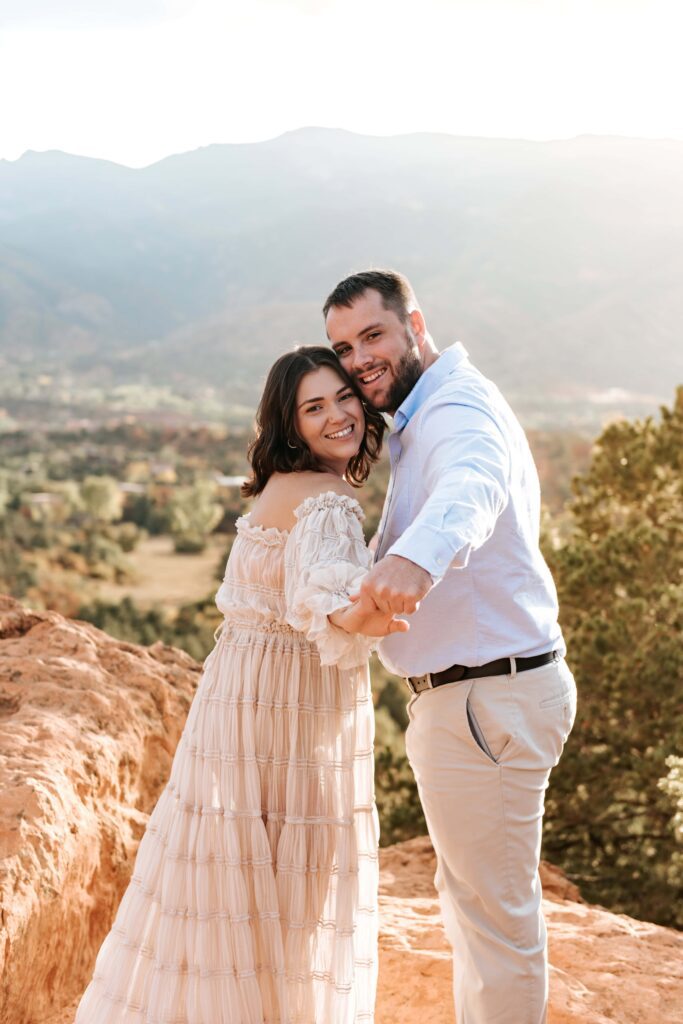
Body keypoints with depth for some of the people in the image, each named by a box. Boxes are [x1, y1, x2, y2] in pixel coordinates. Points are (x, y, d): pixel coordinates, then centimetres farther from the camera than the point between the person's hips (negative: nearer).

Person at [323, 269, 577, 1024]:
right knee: (468, 897, 24)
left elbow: (474, 485, -43)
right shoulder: (423, 417, 16)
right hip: (470, 695, 11)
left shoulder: (457, 408, -19)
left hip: (487, 700, -11)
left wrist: (416, 557, -63)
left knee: (493, 910, 1)